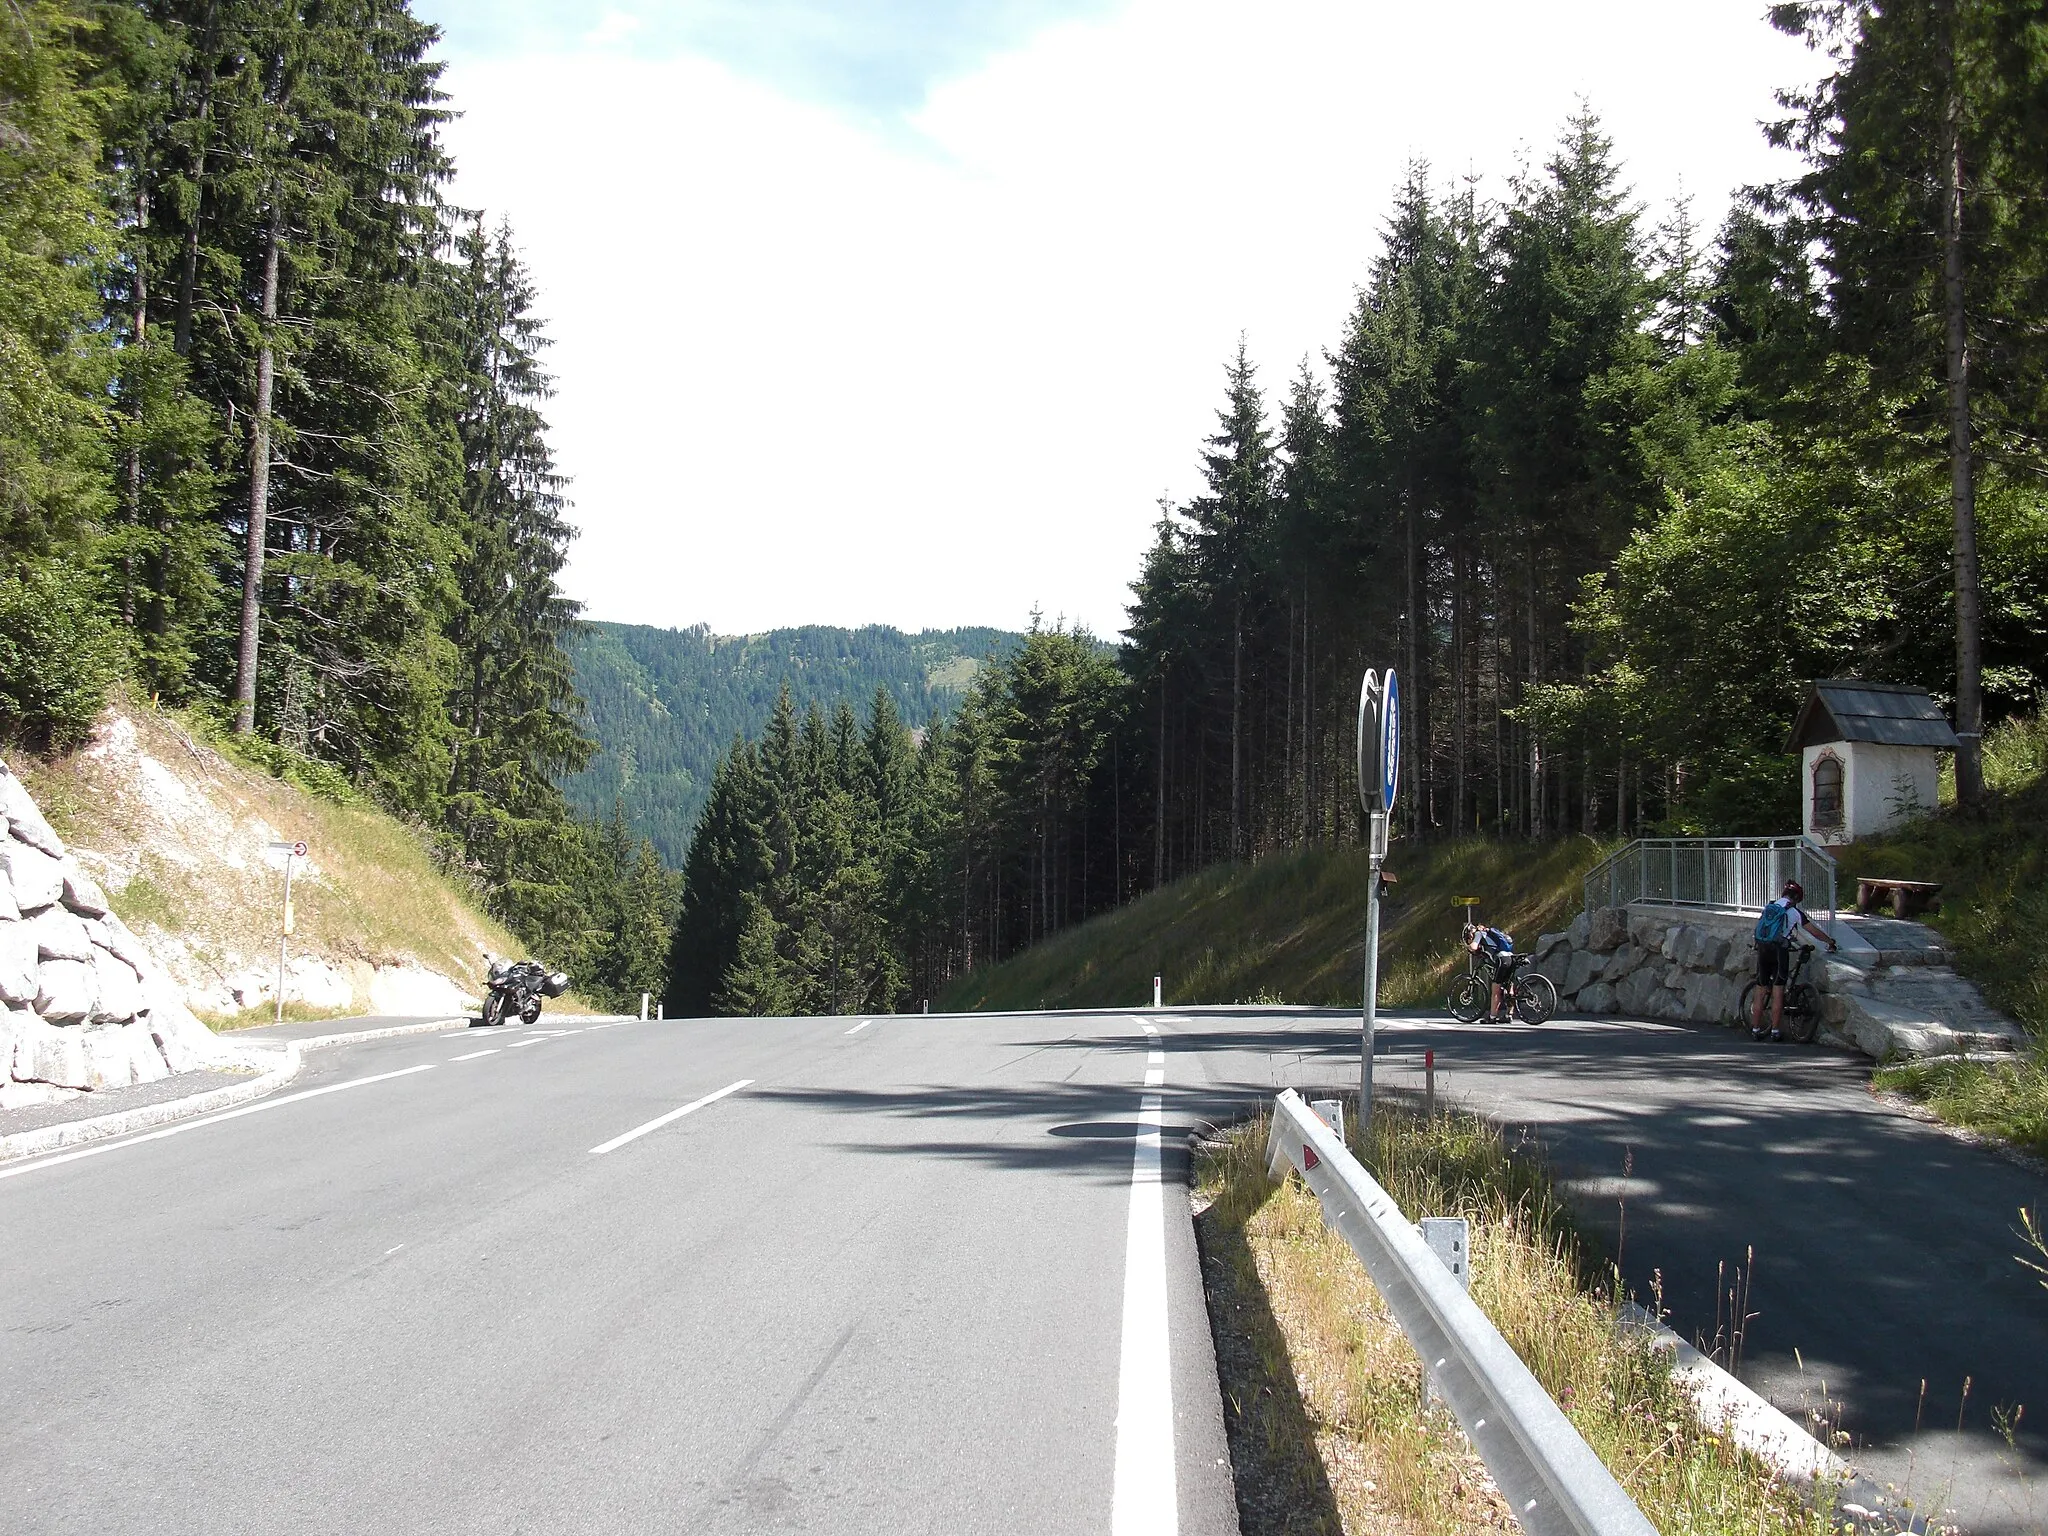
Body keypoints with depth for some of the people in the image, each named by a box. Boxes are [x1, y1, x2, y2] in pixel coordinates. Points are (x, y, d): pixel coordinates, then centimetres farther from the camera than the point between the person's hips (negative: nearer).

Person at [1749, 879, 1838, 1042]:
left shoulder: (1768, 908, 13)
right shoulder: (1794, 912, -1)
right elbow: (1815, 932, 4)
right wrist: (1831, 942, 17)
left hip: (1762, 950, 4)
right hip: (1779, 951, -4)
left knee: (1760, 992, 9)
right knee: (1778, 993, 1)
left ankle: (1755, 1030, 11)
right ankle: (1775, 1031, 2)